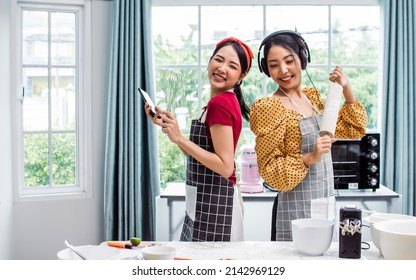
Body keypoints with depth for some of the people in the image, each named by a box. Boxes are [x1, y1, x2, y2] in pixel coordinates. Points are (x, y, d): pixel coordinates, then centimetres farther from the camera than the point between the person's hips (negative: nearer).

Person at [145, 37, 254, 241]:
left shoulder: (220, 103, -17)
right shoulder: (226, 101, 11)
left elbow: (225, 166, -22)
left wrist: (179, 139, -20)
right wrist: (167, 125, 11)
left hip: (214, 202, -9)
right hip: (204, 201, 9)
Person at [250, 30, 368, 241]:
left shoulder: (313, 97, 9)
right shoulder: (269, 107, -11)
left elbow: (354, 129, 15)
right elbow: (270, 171, -12)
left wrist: (346, 89, 5)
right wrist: (310, 158, -25)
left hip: (326, 204, 7)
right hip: (296, 208, -7)